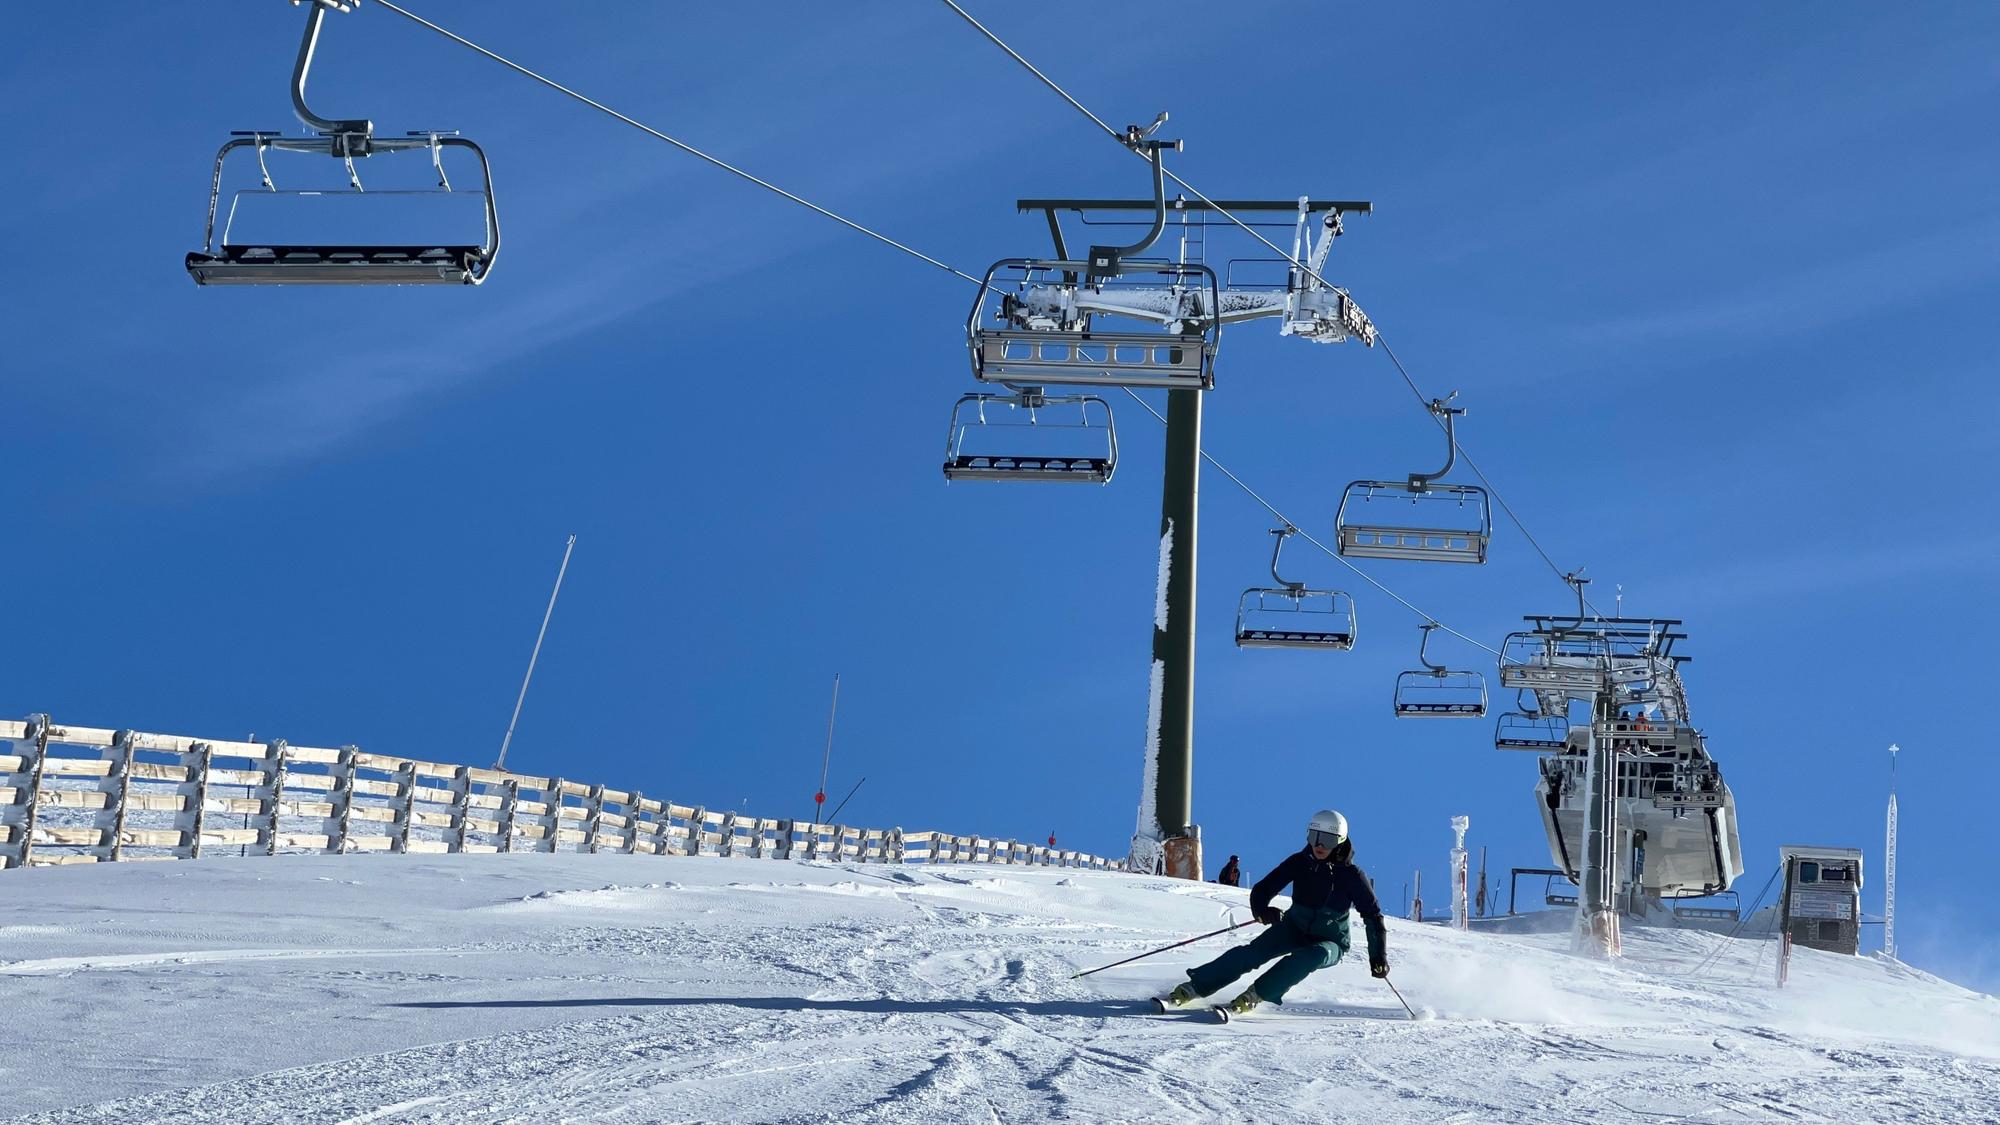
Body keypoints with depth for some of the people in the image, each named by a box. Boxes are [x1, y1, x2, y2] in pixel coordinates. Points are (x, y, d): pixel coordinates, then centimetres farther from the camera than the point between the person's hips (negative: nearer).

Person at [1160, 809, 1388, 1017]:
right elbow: (1263, 889, -11)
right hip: (1294, 929, 2)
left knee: (1314, 955, -36)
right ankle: (1192, 989, -23)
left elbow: (1373, 916, -10)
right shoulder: (1299, 862, -11)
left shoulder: (1352, 875, -16)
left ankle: (1254, 996, -34)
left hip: (1330, 944, -2)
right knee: (1254, 951, -22)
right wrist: (1261, 910, -34)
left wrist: (1379, 956, -18)